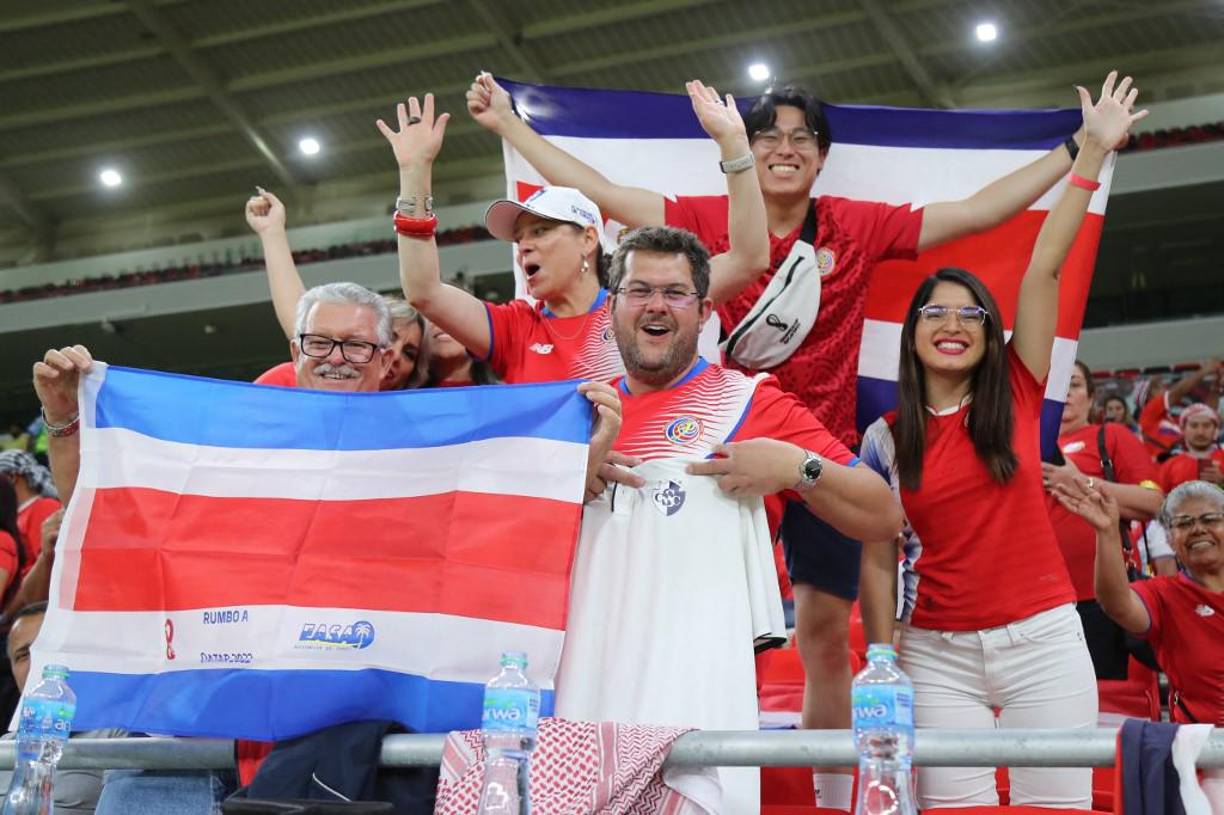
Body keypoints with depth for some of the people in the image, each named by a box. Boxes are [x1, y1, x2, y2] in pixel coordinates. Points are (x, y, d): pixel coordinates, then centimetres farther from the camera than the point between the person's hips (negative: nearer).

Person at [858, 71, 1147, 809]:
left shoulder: (1019, 395, 3)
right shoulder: (886, 439, 3)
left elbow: (1044, 272, -4)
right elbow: (878, 559, 4)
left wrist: (1095, 153, -8)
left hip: (1044, 641, 0)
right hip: (938, 656, 0)